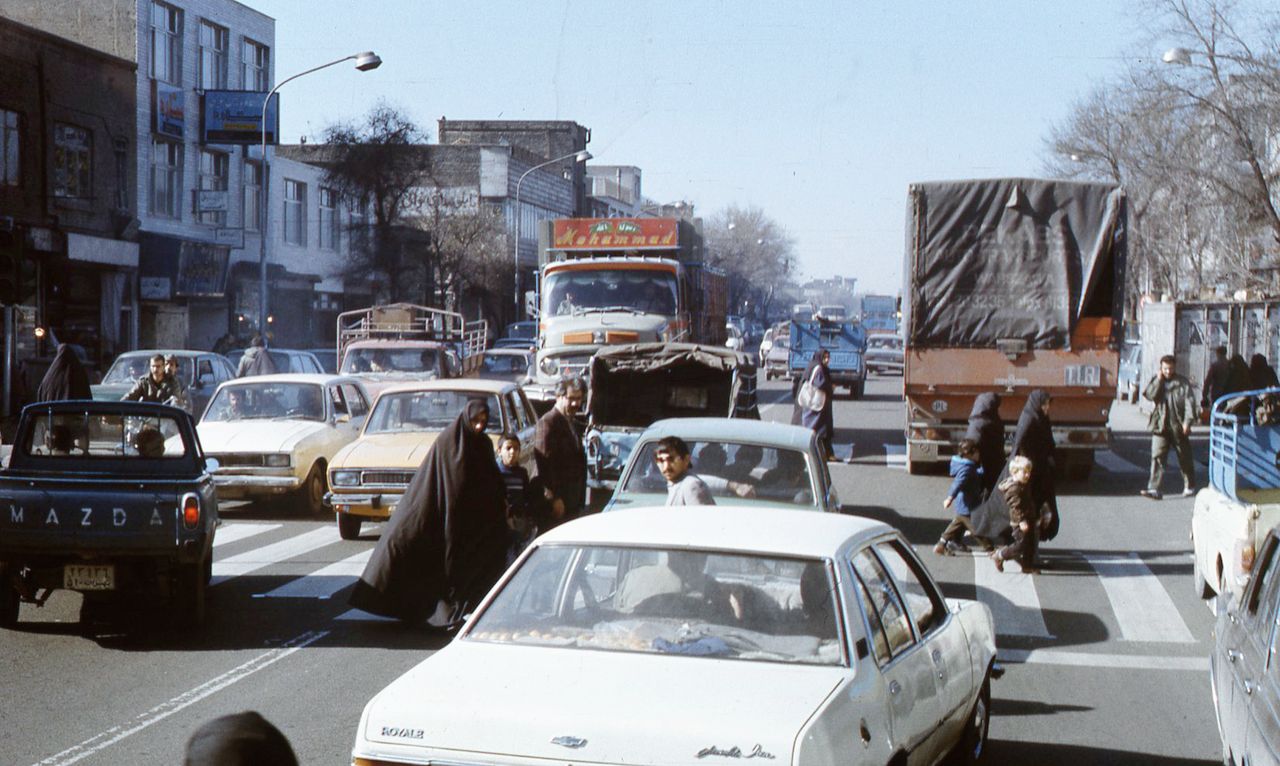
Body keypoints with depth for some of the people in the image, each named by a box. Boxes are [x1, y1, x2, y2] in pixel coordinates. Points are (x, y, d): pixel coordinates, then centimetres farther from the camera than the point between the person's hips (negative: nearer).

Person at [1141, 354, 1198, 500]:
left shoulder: (1182, 382, -1)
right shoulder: (1156, 381, 8)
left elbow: (1189, 402, -6)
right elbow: (1150, 395, -7)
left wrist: (1187, 421, -15)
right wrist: (1159, 380, -11)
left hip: (1178, 427, -1)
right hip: (1160, 427, 1)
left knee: (1184, 458, 12)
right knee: (1157, 456, -10)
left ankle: (1190, 486, 30)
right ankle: (1154, 489, -14)